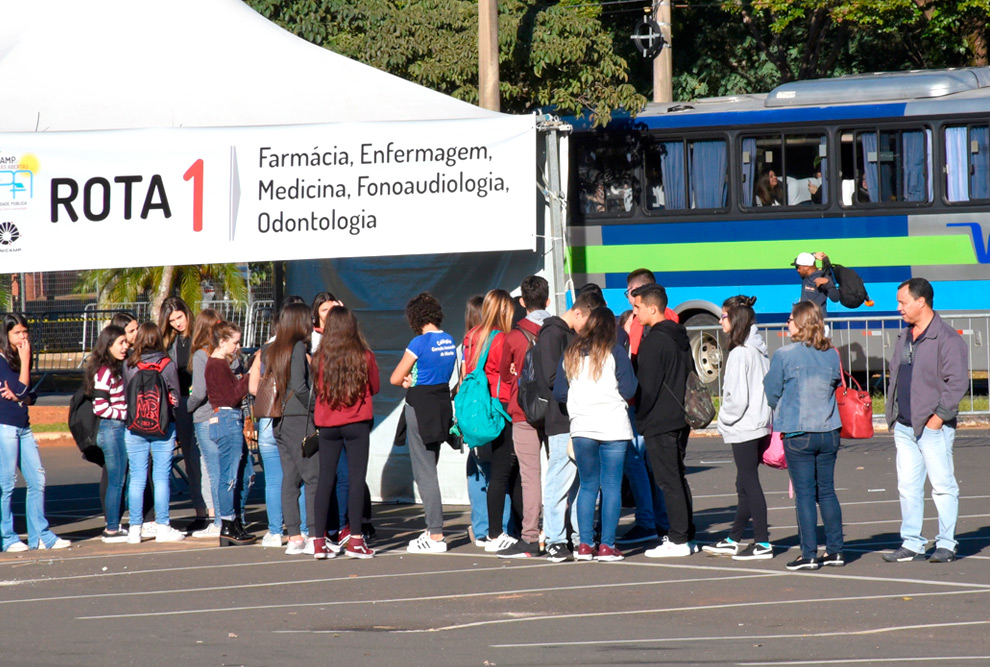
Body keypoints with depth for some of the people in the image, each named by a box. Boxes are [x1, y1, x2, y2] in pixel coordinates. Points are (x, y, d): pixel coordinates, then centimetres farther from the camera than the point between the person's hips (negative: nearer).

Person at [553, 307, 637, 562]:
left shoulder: (570, 354, 8)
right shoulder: (615, 352, -4)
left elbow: (559, 393, 8)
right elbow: (629, 390, -6)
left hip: (581, 427, 3)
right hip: (613, 427, -3)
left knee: (587, 485, 11)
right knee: (611, 486, 0)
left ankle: (585, 545, 6)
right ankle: (607, 545, -2)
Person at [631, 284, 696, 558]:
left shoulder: (654, 341, -16)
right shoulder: (680, 337, 13)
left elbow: (646, 386, -16)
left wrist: (641, 418, -6)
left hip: (659, 423, -9)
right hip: (680, 420, 9)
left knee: (669, 481, -7)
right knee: (678, 478, 15)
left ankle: (678, 540, -6)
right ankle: (687, 534, 18)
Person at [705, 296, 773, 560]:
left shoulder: (740, 353, -18)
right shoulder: (759, 350, 9)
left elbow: (737, 397, -22)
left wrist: (725, 420, -6)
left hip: (743, 429, -9)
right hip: (759, 425, 9)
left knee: (749, 484, -4)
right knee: (745, 484, 14)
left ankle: (762, 543, -2)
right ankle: (733, 540, 22)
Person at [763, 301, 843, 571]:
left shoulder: (784, 355, -11)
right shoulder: (831, 354, 1)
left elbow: (771, 393, -2)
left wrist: (781, 409, 18)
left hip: (797, 434, -4)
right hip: (829, 431, 4)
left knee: (804, 494, 0)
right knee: (827, 491, 12)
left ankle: (809, 554, 1)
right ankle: (835, 550, 13)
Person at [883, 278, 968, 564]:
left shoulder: (947, 339, -10)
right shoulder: (905, 337, 15)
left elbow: (958, 382, -14)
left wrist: (938, 416, -15)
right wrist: (893, 415, 14)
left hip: (933, 426, -7)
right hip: (904, 427, 8)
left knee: (942, 486, -1)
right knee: (908, 486, 7)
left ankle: (946, 544, 5)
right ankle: (911, 543, 12)